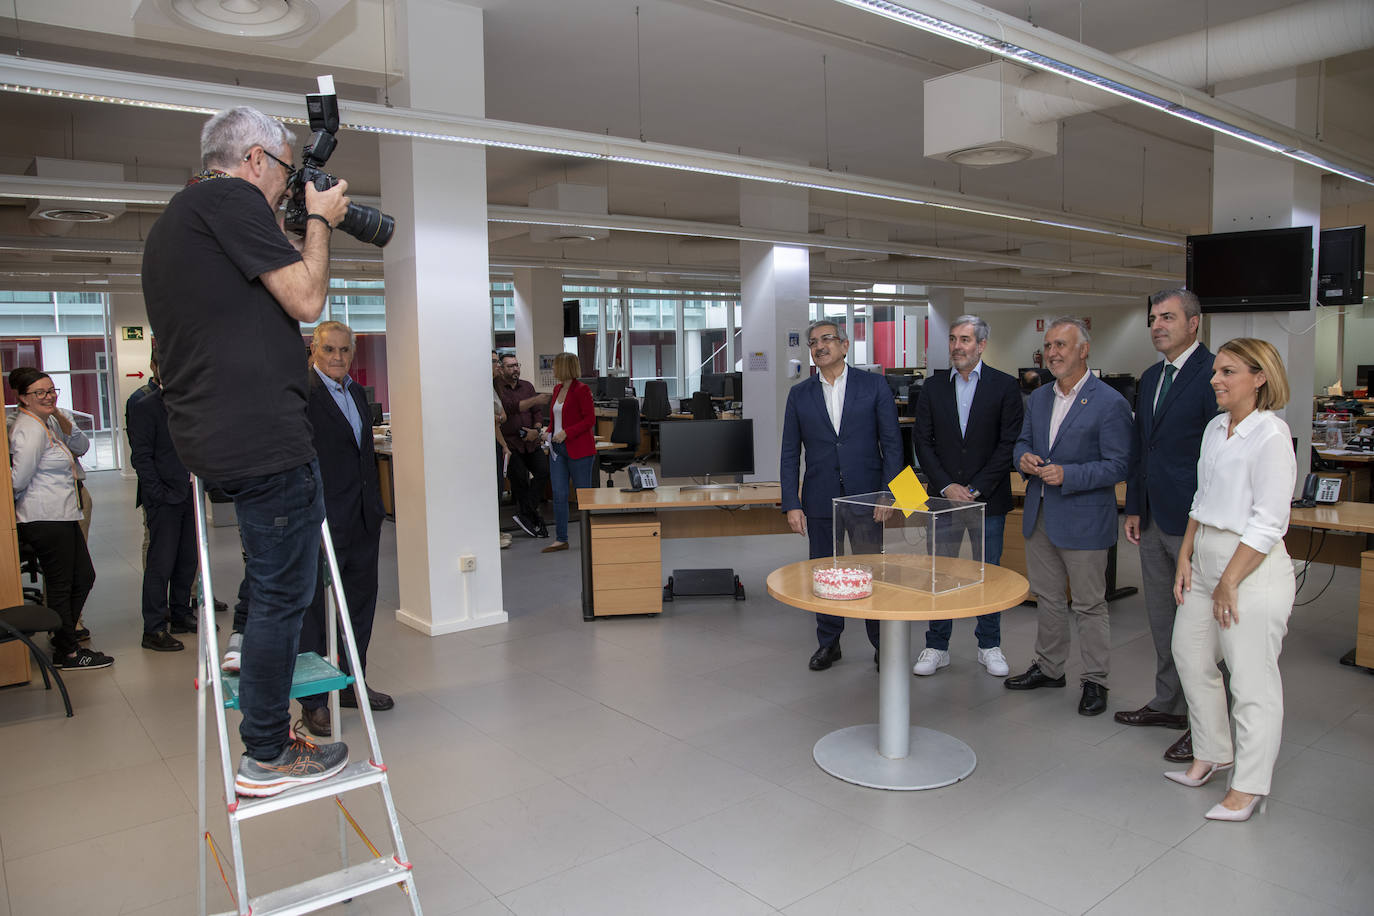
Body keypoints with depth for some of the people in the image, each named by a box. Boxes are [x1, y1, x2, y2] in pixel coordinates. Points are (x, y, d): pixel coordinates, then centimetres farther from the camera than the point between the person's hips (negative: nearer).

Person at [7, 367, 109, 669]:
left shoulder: (49, 421, 14)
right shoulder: (30, 429, -16)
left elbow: (82, 447, 12)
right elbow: (18, 480, -18)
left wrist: (61, 419, -1)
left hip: (63, 517, 10)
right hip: (45, 519, -10)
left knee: (83, 577, 15)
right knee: (60, 585, 0)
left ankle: (63, 637, 28)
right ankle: (68, 653, 11)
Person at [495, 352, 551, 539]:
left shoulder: (527, 386, 14)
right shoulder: (496, 387, -4)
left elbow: (538, 411, 12)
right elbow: (510, 407, -20)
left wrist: (536, 429, -6)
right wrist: (534, 400, -30)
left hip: (531, 441, 5)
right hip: (511, 443, -5)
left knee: (543, 470, -9)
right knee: (519, 480, -2)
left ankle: (525, 514, -1)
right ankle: (534, 518, 12)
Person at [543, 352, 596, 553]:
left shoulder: (581, 390, -11)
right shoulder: (557, 389, 14)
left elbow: (590, 419, -14)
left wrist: (566, 433, -19)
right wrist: (550, 431, 7)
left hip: (578, 449, -7)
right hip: (557, 448, 7)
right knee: (559, 495, 4)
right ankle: (561, 539, 9)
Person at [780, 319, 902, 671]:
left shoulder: (874, 386, 1)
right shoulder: (799, 394, 6)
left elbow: (892, 444, 0)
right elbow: (790, 454, 5)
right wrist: (791, 504, -2)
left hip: (866, 496, -2)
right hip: (820, 500, 2)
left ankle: (883, 642, 21)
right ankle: (828, 642, 26)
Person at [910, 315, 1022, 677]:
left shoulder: (1004, 386, -1)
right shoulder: (933, 386, 5)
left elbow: (1009, 443, -5)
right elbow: (922, 440, 3)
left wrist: (977, 489, -11)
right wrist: (946, 486, -8)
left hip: (988, 498, -1)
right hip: (944, 495, 2)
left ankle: (989, 646, 23)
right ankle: (936, 647, 16)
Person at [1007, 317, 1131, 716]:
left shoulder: (1110, 403, -12)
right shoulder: (1038, 398, 9)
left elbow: (1117, 465, -14)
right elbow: (1023, 440, 17)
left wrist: (1067, 475, -24)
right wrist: (1024, 457, -6)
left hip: (1082, 519, -6)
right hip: (1040, 515, 7)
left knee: (1089, 604, 5)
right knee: (1047, 598, 18)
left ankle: (1095, 680, 19)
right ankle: (1048, 668, 33)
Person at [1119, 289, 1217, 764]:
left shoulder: (1214, 374, -12)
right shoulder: (1150, 378, 14)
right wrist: (1135, 508, 14)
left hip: (1194, 524, -8)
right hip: (1154, 521, 8)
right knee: (1162, 617, 17)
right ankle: (1168, 703, 32)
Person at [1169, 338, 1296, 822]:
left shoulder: (1271, 435, -15)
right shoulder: (1215, 428, 10)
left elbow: (1268, 523, -17)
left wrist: (1229, 583, -15)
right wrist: (1185, 556, 9)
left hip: (1253, 564, -9)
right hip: (1206, 555, 9)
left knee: (1252, 681, 2)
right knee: (1191, 658, 17)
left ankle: (1248, 787, 16)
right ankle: (1212, 754, 36)